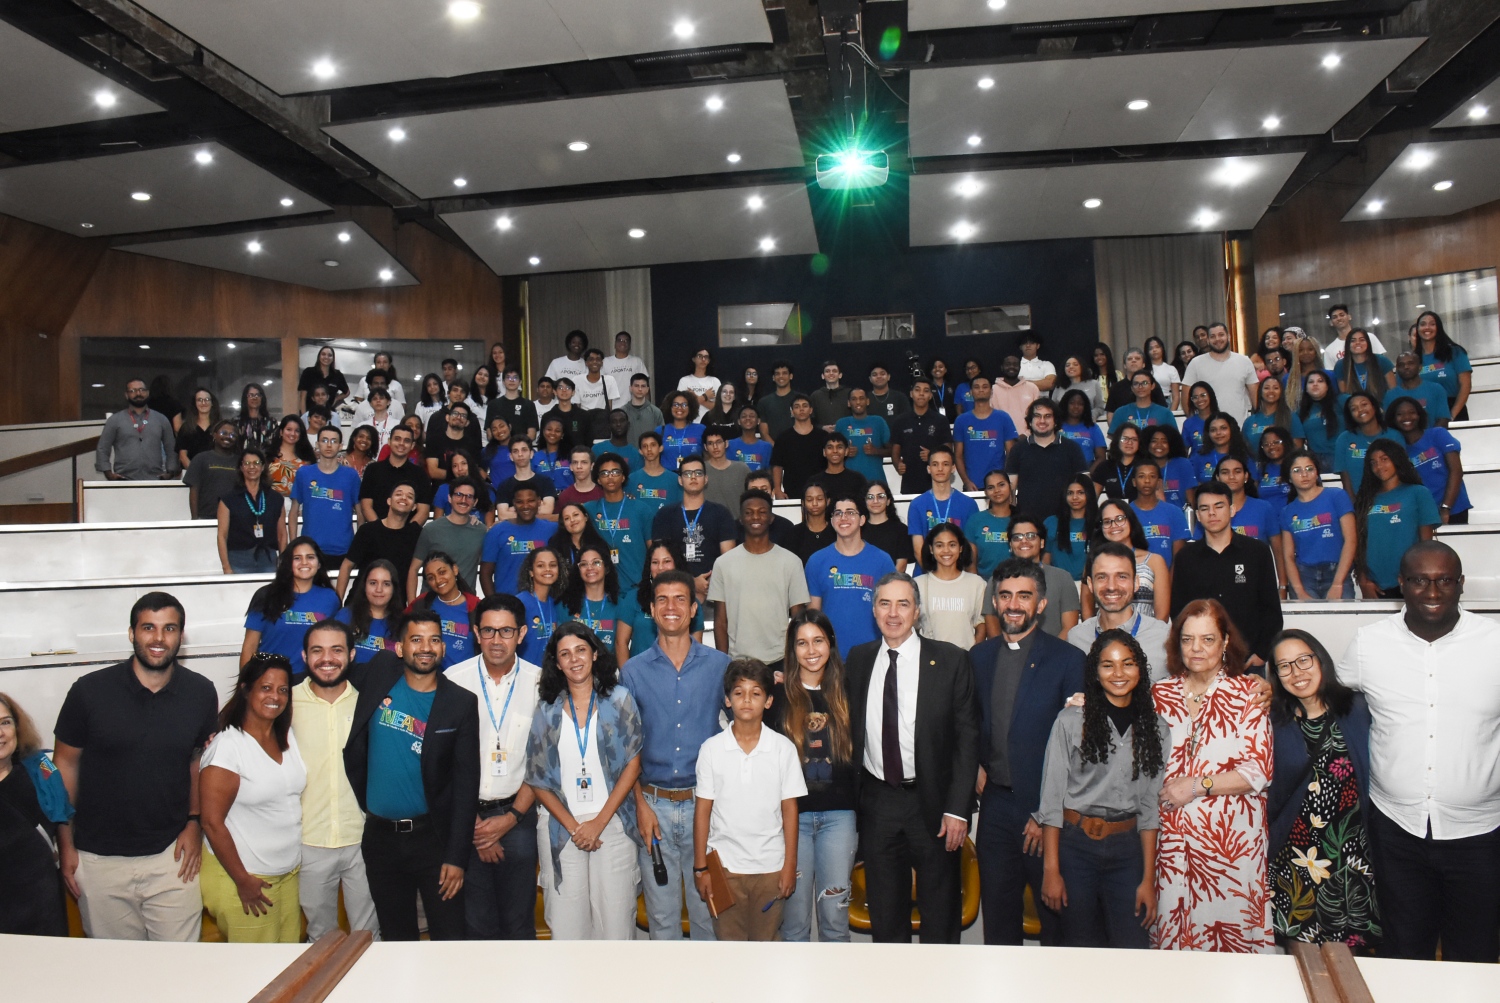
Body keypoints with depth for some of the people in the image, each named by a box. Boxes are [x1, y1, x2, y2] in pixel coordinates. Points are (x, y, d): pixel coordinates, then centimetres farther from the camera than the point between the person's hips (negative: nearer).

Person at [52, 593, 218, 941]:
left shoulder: (201, 693, -2)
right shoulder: (89, 690, -7)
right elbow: (65, 764, 2)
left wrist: (194, 822, 2)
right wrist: (65, 844, 1)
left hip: (172, 853, 1)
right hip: (100, 859, 0)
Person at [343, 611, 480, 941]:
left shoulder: (462, 703, -8)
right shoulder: (379, 673, -1)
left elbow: (466, 783, -8)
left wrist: (456, 856, -12)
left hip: (433, 836, -2)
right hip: (380, 836, 3)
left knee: (449, 938, 1)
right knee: (395, 937, 15)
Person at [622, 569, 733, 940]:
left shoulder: (721, 666, 0)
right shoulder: (633, 671, 2)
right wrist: (641, 804, -3)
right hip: (654, 804, 1)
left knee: (709, 909, 9)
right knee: (661, 913, 11)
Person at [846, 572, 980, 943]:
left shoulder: (950, 660, -7)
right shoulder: (858, 659, 4)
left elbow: (967, 738, -7)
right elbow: (853, 729, 8)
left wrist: (957, 809, -12)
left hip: (932, 801, -3)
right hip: (877, 801, 3)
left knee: (939, 914, 10)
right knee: (884, 912, 16)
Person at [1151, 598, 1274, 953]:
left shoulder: (1247, 693, 0)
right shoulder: (1160, 694, 8)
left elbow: (1259, 771, -6)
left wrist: (1197, 785, -12)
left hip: (1231, 838, -2)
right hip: (1171, 838, 3)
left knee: (1229, 930, 2)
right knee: (1170, 933, 6)